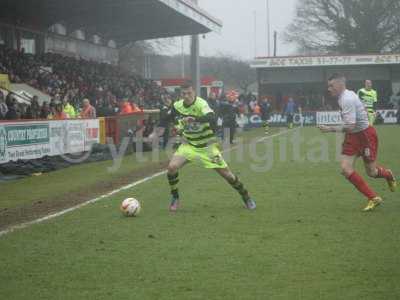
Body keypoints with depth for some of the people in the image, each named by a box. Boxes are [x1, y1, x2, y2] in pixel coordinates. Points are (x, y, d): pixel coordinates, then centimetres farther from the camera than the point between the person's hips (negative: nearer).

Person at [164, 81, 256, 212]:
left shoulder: (201, 104, -24)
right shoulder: (177, 105, -6)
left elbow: (211, 117, -46)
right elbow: (171, 118, 19)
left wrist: (194, 119, -59)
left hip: (206, 146, -4)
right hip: (189, 145, 4)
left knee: (226, 173, -2)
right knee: (172, 167, -18)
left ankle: (246, 197, 20)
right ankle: (175, 198, 4)